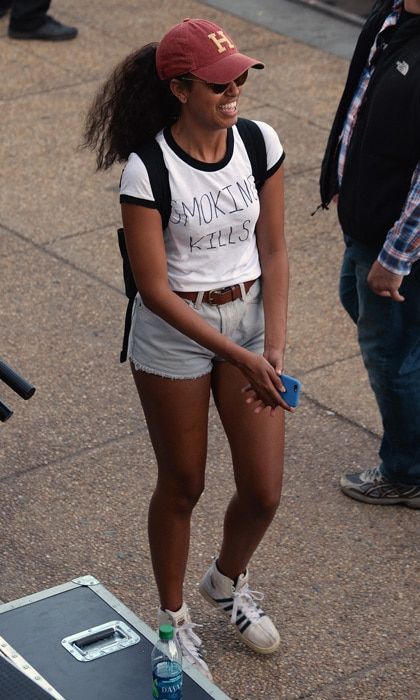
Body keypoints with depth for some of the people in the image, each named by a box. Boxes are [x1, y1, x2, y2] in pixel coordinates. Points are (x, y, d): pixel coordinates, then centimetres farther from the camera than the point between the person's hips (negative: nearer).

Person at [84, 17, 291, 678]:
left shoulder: (261, 143, -8)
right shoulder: (146, 170, -21)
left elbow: (273, 252, -2)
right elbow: (155, 289, -19)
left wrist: (273, 346, -13)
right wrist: (240, 358, -21)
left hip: (251, 318, 4)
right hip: (173, 333, -4)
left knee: (264, 491, 7)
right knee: (182, 487, 12)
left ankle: (228, 581, 41)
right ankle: (173, 617, 36)